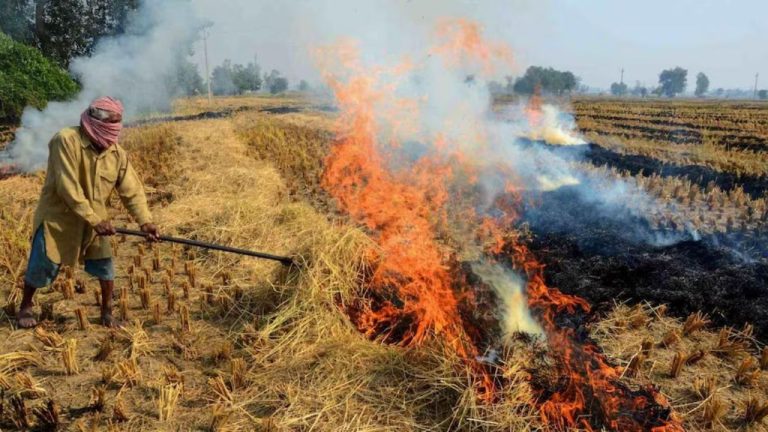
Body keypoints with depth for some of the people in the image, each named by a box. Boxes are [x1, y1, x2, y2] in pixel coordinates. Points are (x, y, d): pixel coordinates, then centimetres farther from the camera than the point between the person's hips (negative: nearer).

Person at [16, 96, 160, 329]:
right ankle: (25, 307, 31)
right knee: (41, 267, 4)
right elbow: (67, 187, -27)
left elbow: (132, 190, -7)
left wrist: (145, 221, -21)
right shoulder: (66, 140, -23)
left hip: (94, 219, 4)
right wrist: (95, 220, -29)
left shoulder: (117, 153, -8)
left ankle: (107, 313, 21)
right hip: (58, 217, -4)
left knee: (106, 266, 2)